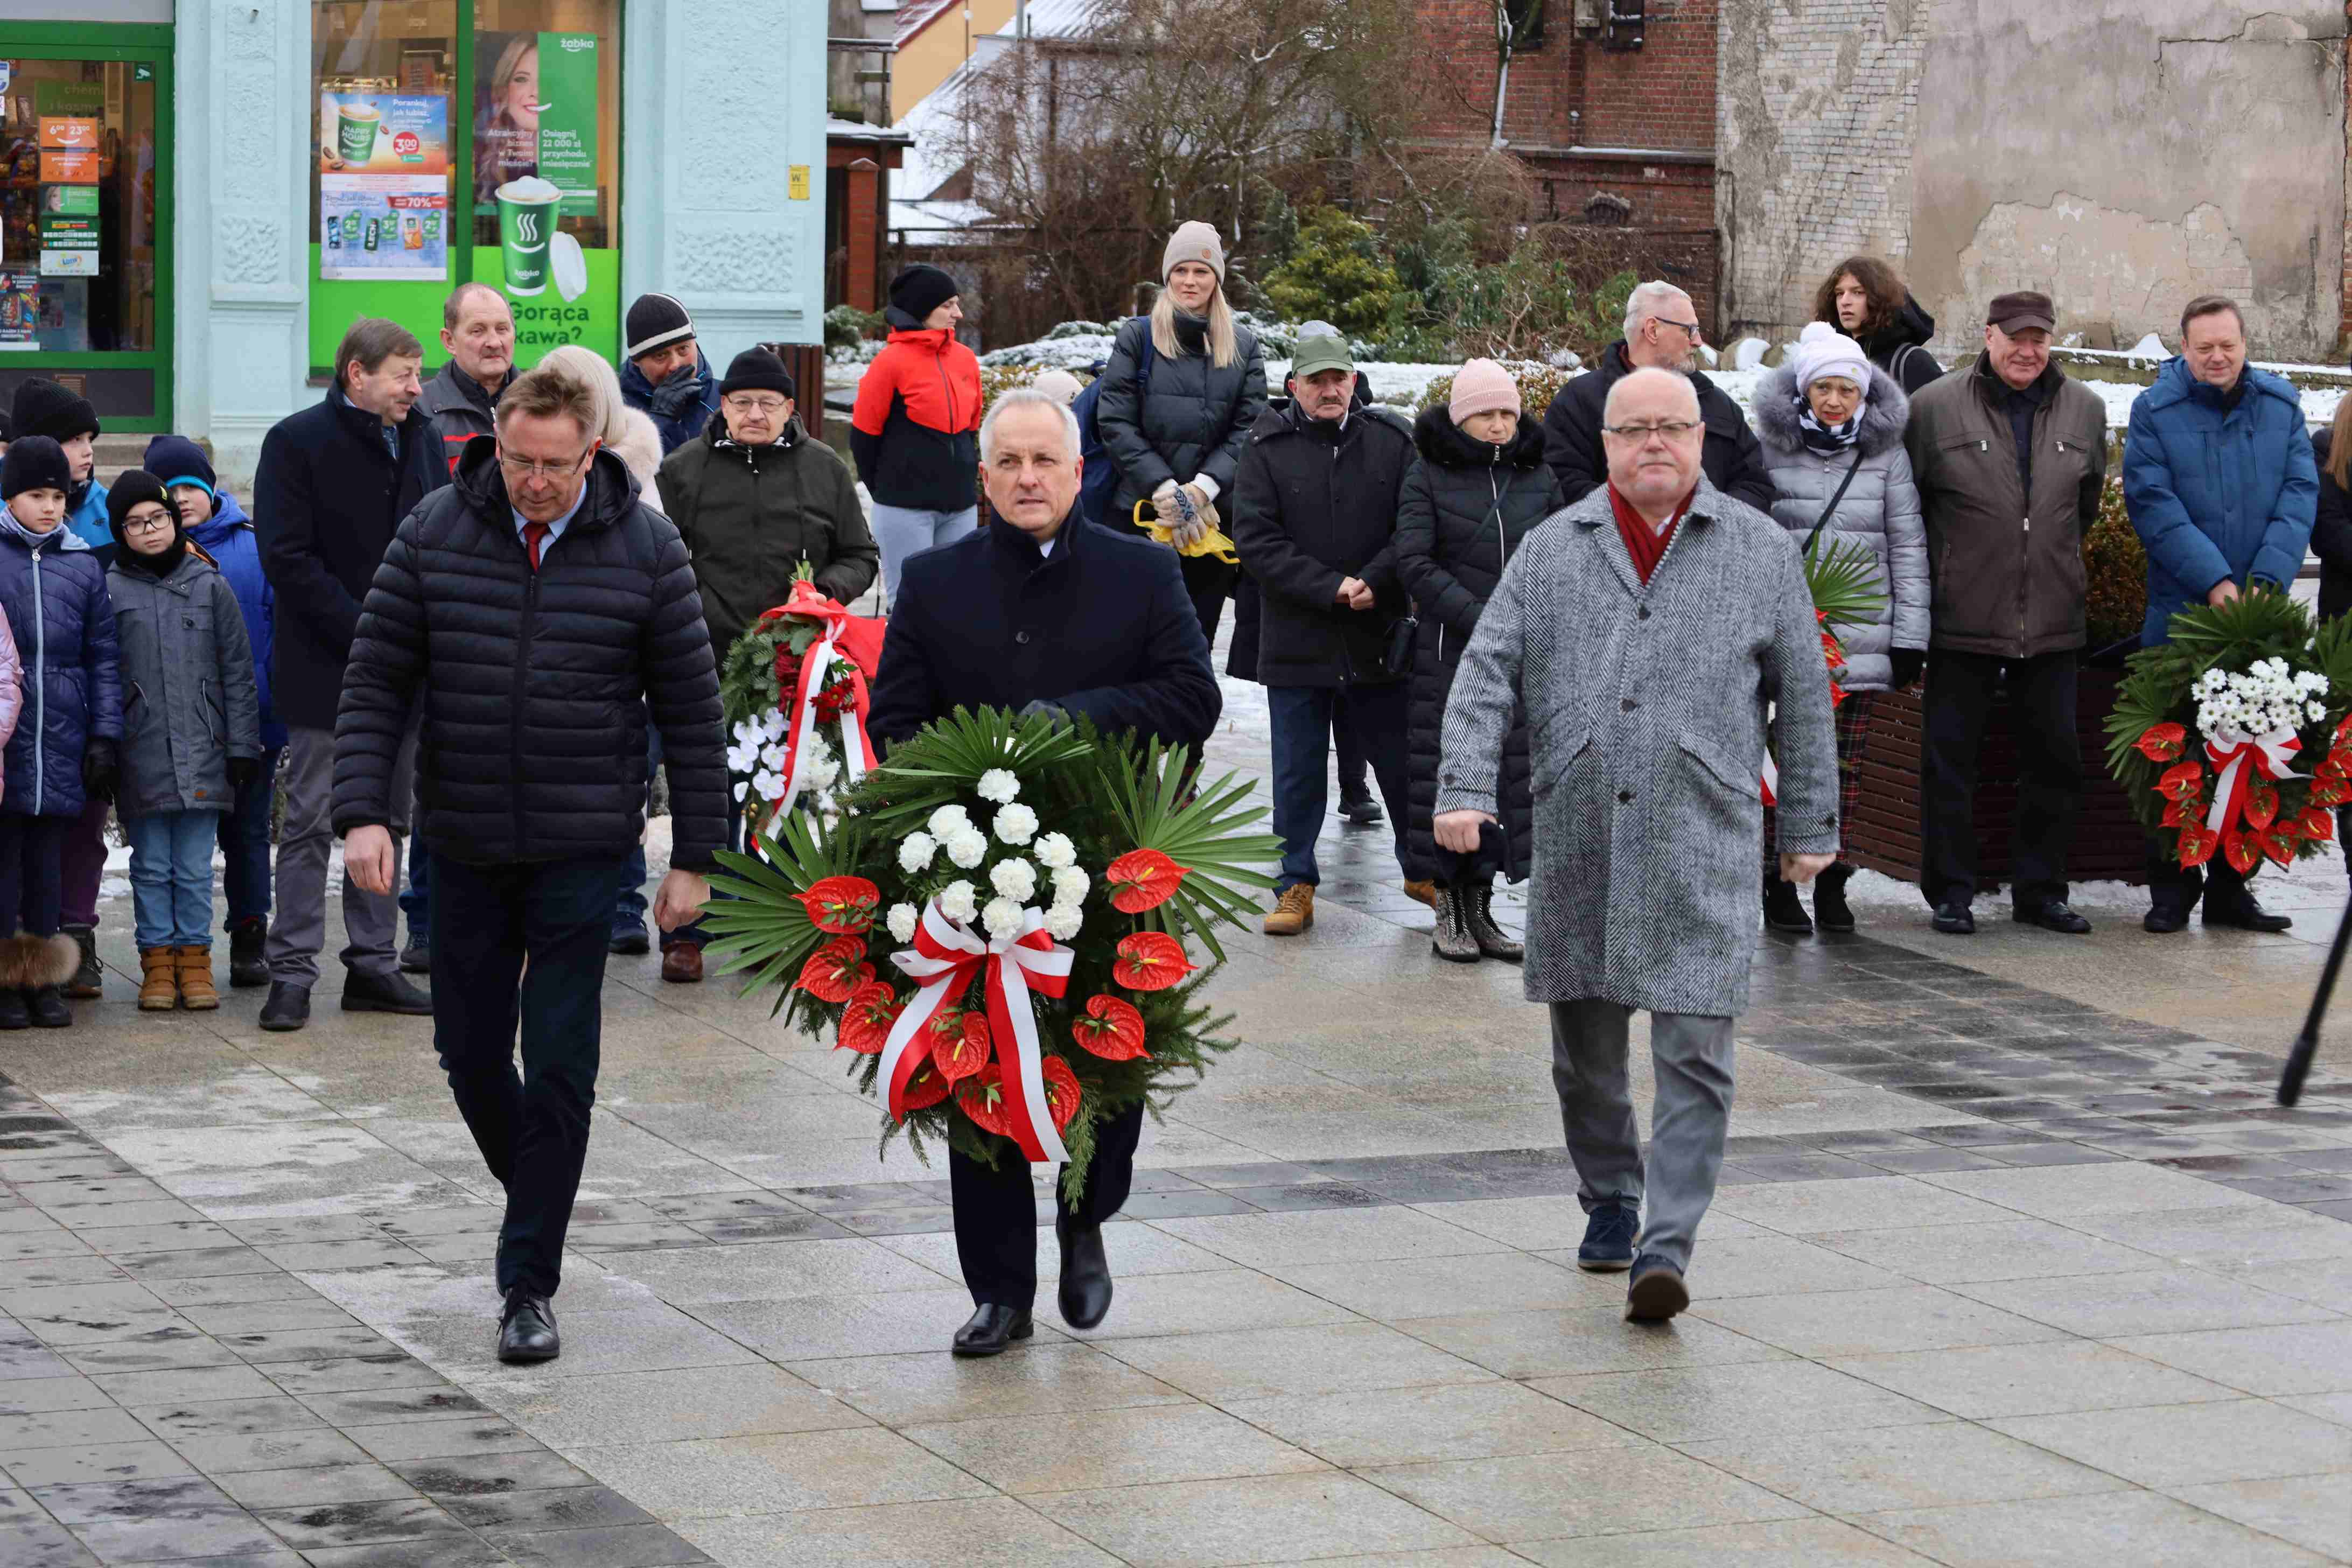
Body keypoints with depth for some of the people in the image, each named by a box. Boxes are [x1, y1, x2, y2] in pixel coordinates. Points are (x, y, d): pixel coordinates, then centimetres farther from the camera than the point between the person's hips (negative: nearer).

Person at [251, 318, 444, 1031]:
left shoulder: (419, 439, 10)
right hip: (324, 669, -6)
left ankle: (373, 965, 18)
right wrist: (366, 633, -19)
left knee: (387, 818, 10)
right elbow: (287, 558, -15)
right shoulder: (297, 441, -9)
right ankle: (292, 973, 2)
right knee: (311, 821, -2)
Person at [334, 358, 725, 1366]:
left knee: (558, 1064, -5)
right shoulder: (435, 534, -2)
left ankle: (530, 1283, 2)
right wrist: (363, 812, -12)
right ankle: (537, 1198, 36)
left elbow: (691, 711, 0)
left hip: (582, 851, -2)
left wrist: (694, 858, -1)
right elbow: (376, 683, 0)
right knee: (470, 1052, 9)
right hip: (465, 847, 2)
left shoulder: (645, 552, -5)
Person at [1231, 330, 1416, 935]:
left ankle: (1423, 869, 27)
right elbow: (1256, 540, -9)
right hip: (1297, 641, -1)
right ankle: (1296, 886, 16)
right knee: (1298, 773, 7)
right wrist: (1331, 588, -16)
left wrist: (1373, 583, -17)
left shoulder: (1393, 442, 1)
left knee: (1400, 763, 11)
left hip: (1379, 641, 1)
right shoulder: (1268, 449, -2)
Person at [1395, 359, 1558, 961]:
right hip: (1449, 651, -3)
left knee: (1508, 773, 2)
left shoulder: (1538, 477, 10)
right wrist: (1480, 621, -16)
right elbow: (1415, 563, -8)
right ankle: (1449, 910, 5)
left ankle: (1480, 905, 9)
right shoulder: (1428, 476, -1)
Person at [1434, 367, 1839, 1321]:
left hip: (1702, 843, -2)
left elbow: (1803, 696, 11)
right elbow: (1487, 672, 4)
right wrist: (1466, 787, -10)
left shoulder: (1762, 552, 8)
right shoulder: (1552, 551, 10)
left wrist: (1809, 827, 10)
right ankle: (1610, 1202, 32)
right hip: (1577, 839, 2)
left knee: (1694, 1050, -10)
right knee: (1585, 1042, 11)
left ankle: (1666, 1247, -13)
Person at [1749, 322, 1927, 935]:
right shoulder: (1770, 447, 3)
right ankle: (1780, 884, 1)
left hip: (1863, 641, 2)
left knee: (1846, 765, 3)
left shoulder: (1886, 453, 7)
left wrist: (1910, 637, 3)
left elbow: (1908, 547, 8)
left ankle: (1832, 884, 10)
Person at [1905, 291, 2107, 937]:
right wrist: (1943, 566, 8)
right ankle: (1951, 892, 10)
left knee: (2054, 758, 8)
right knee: (1949, 758, 1)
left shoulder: (2083, 410, 7)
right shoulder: (1935, 407, -4)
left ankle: (2041, 890, 19)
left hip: (2053, 619, 3)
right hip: (1962, 619, -3)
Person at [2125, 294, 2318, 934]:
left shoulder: (2282, 406, 5)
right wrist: (2215, 582, -18)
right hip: (2180, 611, -2)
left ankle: (2231, 887, 15)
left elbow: (2300, 494, -1)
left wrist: (2267, 581, -14)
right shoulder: (2154, 411, -3)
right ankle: (2171, 887, 9)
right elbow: (2153, 503, -10)